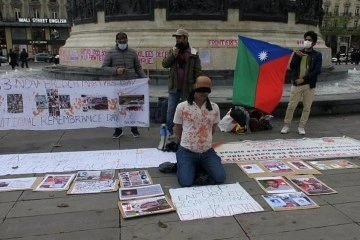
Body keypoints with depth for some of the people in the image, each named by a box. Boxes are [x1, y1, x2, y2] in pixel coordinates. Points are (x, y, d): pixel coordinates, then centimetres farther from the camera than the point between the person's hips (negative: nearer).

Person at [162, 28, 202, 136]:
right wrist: (173, 55, -15)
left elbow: (197, 71, -3)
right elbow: (164, 64, 0)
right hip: (174, 87, 3)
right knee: (170, 111, 6)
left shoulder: (193, 53, -3)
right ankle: (169, 132, 19)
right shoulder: (173, 50, 7)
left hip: (187, 88, -2)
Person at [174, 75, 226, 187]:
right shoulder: (182, 107, -9)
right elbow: (177, 130, 3)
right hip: (187, 152, -3)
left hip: (207, 152, 3)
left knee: (220, 178, -8)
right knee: (186, 182, -18)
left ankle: (201, 166, 21)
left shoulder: (214, 108, -1)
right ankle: (182, 165, 16)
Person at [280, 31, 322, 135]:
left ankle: (301, 127, 16)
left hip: (309, 85, -1)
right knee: (291, 106, 1)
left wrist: (304, 79, -15)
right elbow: (292, 67, 0)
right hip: (297, 84, 1)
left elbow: (317, 71, -8)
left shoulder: (317, 55, 2)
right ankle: (286, 125, 12)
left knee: (307, 107, 5)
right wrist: (297, 57, -15)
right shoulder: (298, 53, 8)